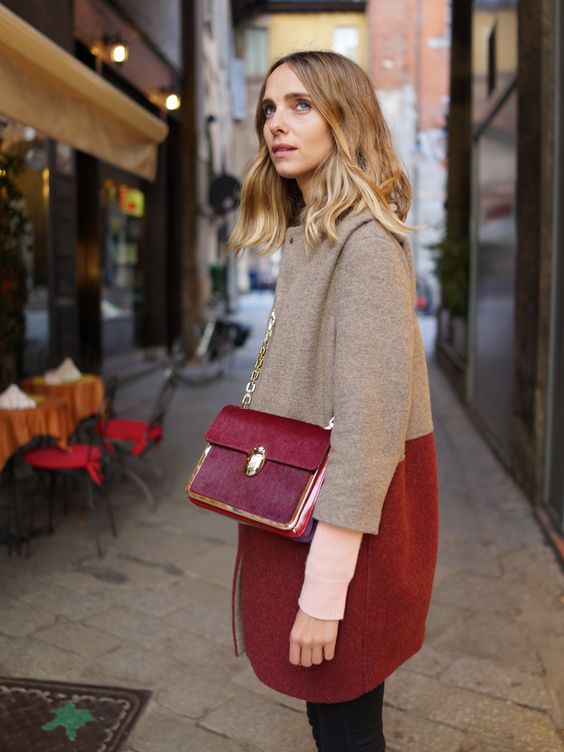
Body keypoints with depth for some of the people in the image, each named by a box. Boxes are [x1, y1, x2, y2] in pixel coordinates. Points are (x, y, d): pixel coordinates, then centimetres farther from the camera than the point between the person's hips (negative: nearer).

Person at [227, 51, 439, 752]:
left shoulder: (364, 241, -19)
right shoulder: (305, 236, 11)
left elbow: (368, 416, -25)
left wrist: (324, 589, -23)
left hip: (348, 519, -8)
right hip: (301, 500, 8)